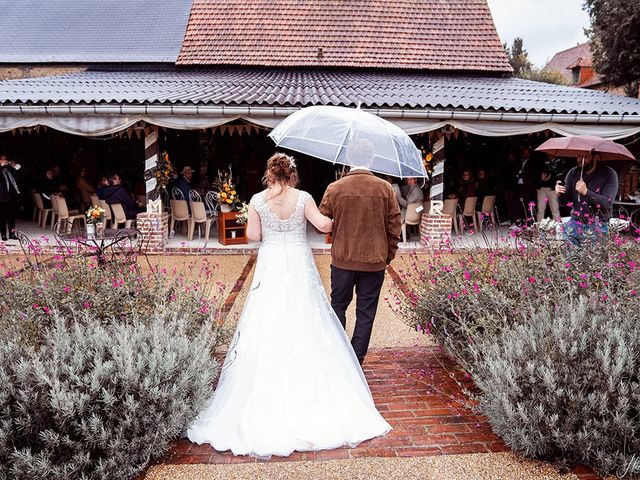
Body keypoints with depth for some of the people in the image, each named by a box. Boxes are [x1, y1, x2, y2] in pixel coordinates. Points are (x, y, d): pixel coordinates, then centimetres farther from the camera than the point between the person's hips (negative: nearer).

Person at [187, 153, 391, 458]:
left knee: (268, 328, 7)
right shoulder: (303, 198, -4)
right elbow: (324, 225, -6)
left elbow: (252, 235, -1)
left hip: (270, 269, 0)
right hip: (299, 267, 0)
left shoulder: (258, 200, -2)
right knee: (304, 327, 8)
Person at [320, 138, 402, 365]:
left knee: (338, 305, 17)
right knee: (366, 312, 10)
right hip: (375, 261, 1)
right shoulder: (385, 188, -4)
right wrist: (389, 255, 12)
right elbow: (394, 225, -1)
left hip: (343, 260, 0)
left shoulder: (335, 188, -7)